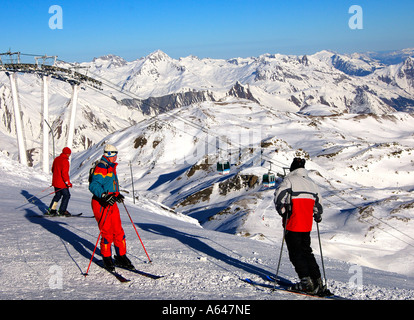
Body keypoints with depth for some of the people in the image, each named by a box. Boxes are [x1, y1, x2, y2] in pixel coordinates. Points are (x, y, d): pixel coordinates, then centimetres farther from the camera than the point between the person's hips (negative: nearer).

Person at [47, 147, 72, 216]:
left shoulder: (56, 159, 9)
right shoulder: (65, 161, -19)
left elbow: (53, 169, 18)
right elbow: (64, 173, -24)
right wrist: (68, 182, -19)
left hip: (55, 181, 8)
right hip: (62, 183, -8)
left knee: (57, 195, 18)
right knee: (66, 195, 5)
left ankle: (51, 210, 17)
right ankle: (62, 211, 7)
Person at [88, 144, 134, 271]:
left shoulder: (111, 167, 18)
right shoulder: (101, 168, -13)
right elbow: (93, 185, -24)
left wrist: (117, 195, 18)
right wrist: (104, 196, -35)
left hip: (112, 203, 9)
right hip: (101, 204, -9)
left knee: (118, 231, 7)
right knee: (107, 233, -5)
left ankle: (121, 257, 16)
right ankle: (106, 258, 11)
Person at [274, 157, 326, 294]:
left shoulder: (289, 180, -5)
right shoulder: (311, 182, 15)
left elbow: (279, 195, -19)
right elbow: (318, 201, 23)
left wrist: (282, 210, -8)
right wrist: (318, 215, 37)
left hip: (293, 224, -6)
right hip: (307, 225, 6)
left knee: (296, 253, -1)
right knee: (307, 251, 15)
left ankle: (306, 282, -10)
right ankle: (317, 282, 11)